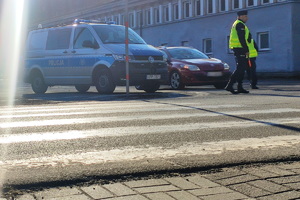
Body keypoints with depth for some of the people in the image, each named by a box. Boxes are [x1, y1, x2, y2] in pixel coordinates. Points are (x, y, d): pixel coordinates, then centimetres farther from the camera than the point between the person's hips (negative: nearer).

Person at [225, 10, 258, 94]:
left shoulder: (236, 24, 22)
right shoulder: (240, 25, -10)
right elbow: (242, 39, -19)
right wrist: (247, 50, -19)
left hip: (237, 49, 11)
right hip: (240, 49, -11)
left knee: (241, 68, 12)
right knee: (240, 69, -13)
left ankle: (240, 87, 13)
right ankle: (229, 85, -18)